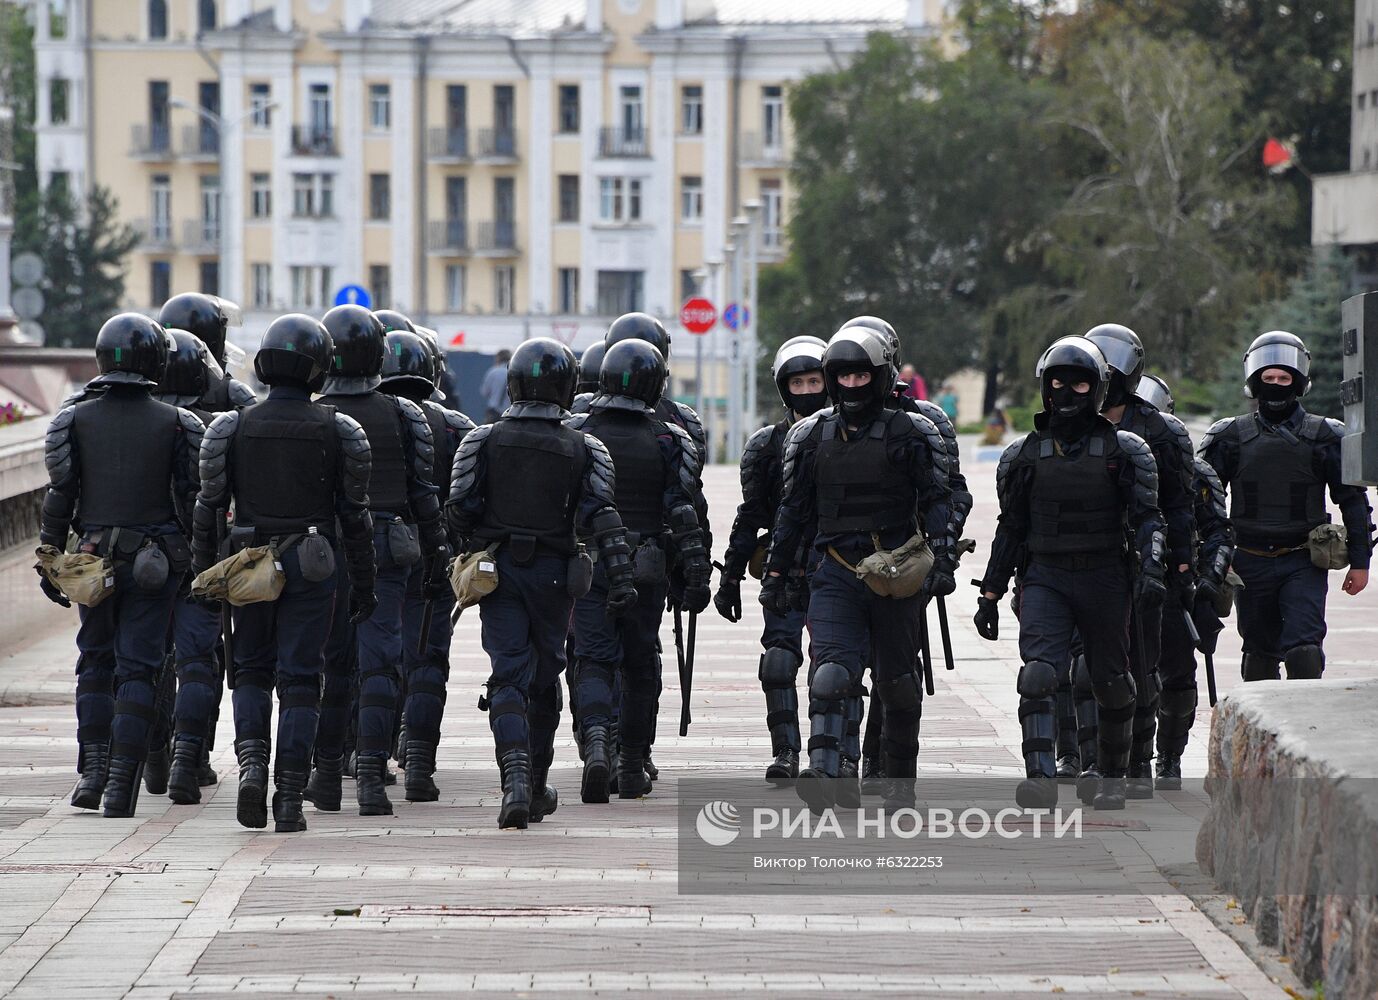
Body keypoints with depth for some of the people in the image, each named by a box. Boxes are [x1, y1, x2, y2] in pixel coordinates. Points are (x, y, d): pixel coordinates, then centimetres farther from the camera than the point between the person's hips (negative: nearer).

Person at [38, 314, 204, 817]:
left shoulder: (75, 420, -1)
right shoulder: (176, 424, -3)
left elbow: (59, 497, -1)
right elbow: (192, 499, -3)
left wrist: (49, 560, 6)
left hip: (92, 559, 1)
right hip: (154, 563, -1)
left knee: (95, 661, 15)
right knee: (137, 668, 1)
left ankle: (92, 769, 7)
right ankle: (122, 780, -7)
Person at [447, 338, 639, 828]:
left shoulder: (483, 441, -1)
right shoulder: (582, 449, -1)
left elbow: (459, 509, -3)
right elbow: (601, 517, -10)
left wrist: (471, 551, 16)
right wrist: (621, 580, -13)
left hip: (496, 569, -1)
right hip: (552, 574, 1)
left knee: (509, 677, -4)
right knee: (544, 678, 14)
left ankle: (516, 780, -25)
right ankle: (537, 789, 24)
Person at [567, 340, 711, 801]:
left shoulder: (576, 433, -1)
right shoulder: (668, 441, -3)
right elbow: (683, 514, -8)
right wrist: (697, 573, -6)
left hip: (587, 567, 0)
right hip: (645, 572, 0)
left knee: (595, 662, -1)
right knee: (639, 666, 13)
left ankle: (595, 741, -28)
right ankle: (632, 769, 19)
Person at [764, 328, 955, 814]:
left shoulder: (911, 435, 2)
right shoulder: (811, 436, 10)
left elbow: (936, 502, 0)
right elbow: (793, 510, 16)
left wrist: (941, 561, -10)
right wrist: (776, 572, 14)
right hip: (835, 571, 1)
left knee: (897, 679, 9)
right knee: (831, 672, -17)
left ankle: (901, 780, 22)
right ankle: (824, 774, -30)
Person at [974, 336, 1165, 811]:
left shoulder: (1125, 451, 4)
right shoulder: (1024, 454, 10)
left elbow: (1147, 517, 0)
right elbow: (1010, 528, 15)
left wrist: (1151, 568, -17)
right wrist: (990, 594, 12)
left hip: (1105, 578, 0)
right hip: (1044, 576, 0)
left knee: (1111, 682, 8)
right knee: (1038, 673, -19)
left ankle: (1110, 775, 28)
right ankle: (1039, 777, -25)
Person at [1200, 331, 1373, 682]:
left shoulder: (1324, 437, 3)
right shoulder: (1231, 437, 5)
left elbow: (1352, 499, 8)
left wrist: (1359, 561, 5)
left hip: (1304, 564, -2)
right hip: (1251, 565, 2)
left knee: (1304, 650, -15)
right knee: (1260, 655, 7)